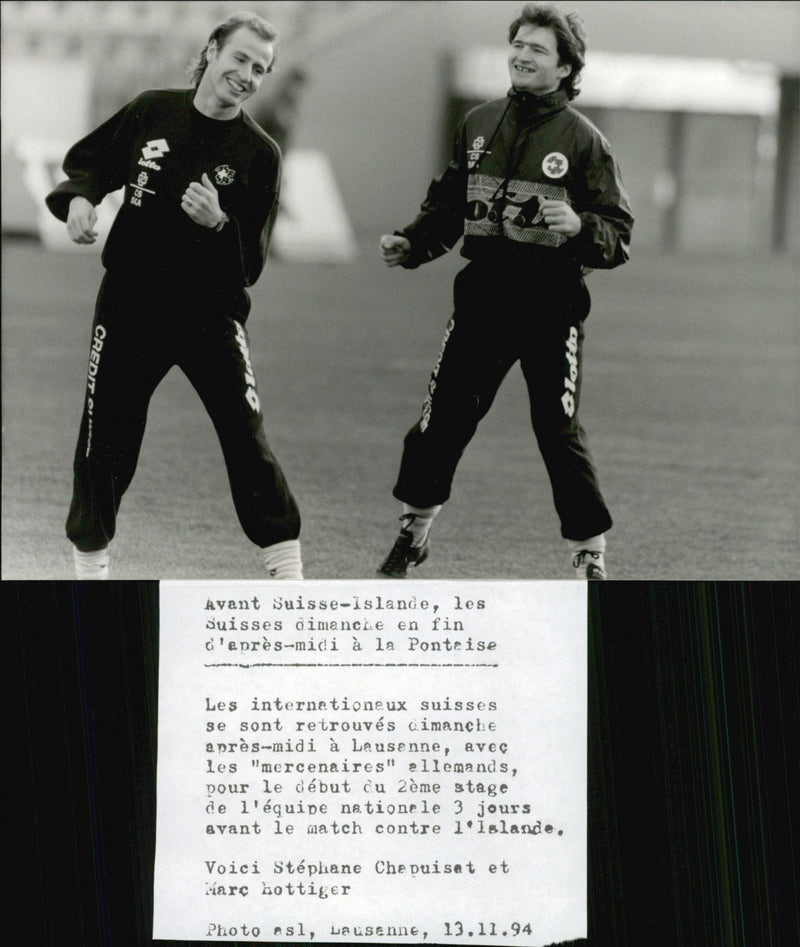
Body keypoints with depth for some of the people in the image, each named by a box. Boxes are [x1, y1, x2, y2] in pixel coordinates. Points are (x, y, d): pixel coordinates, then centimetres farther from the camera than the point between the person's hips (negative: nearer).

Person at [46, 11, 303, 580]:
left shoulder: (259, 154, -6)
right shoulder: (151, 112, 1)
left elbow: (252, 262, -8)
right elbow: (88, 160, 14)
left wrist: (218, 223, -27)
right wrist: (80, 197, -7)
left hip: (212, 314, -2)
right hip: (129, 304, 2)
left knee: (247, 438, -9)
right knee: (106, 441, 4)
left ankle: (287, 570, 1)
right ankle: (91, 565, 20)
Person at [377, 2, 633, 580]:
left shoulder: (583, 140, -3)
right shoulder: (479, 125, 10)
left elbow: (619, 235, -5)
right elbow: (448, 204, 21)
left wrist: (580, 228, -25)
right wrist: (412, 245, 6)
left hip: (551, 308, -4)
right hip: (482, 297, 4)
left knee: (560, 432, -5)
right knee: (442, 418, 7)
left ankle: (591, 558, 6)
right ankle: (414, 532, 26)